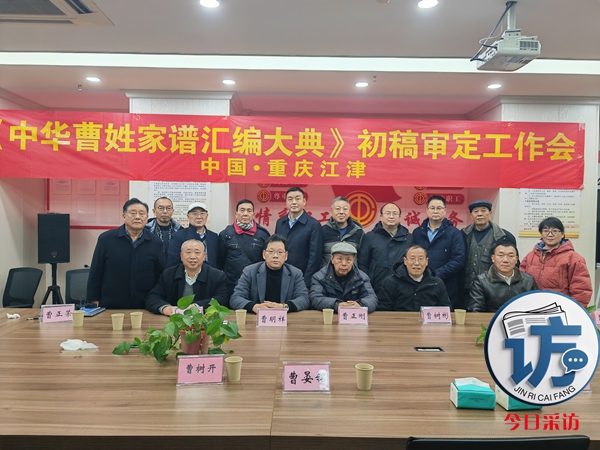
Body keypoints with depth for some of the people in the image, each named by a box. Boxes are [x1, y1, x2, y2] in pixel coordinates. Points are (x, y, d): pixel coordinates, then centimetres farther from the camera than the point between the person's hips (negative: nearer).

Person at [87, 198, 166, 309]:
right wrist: (94, 303, -1)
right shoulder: (106, 239, -1)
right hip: (110, 307, -1)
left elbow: (160, 276, 6)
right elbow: (95, 274, 2)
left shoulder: (155, 243, 2)